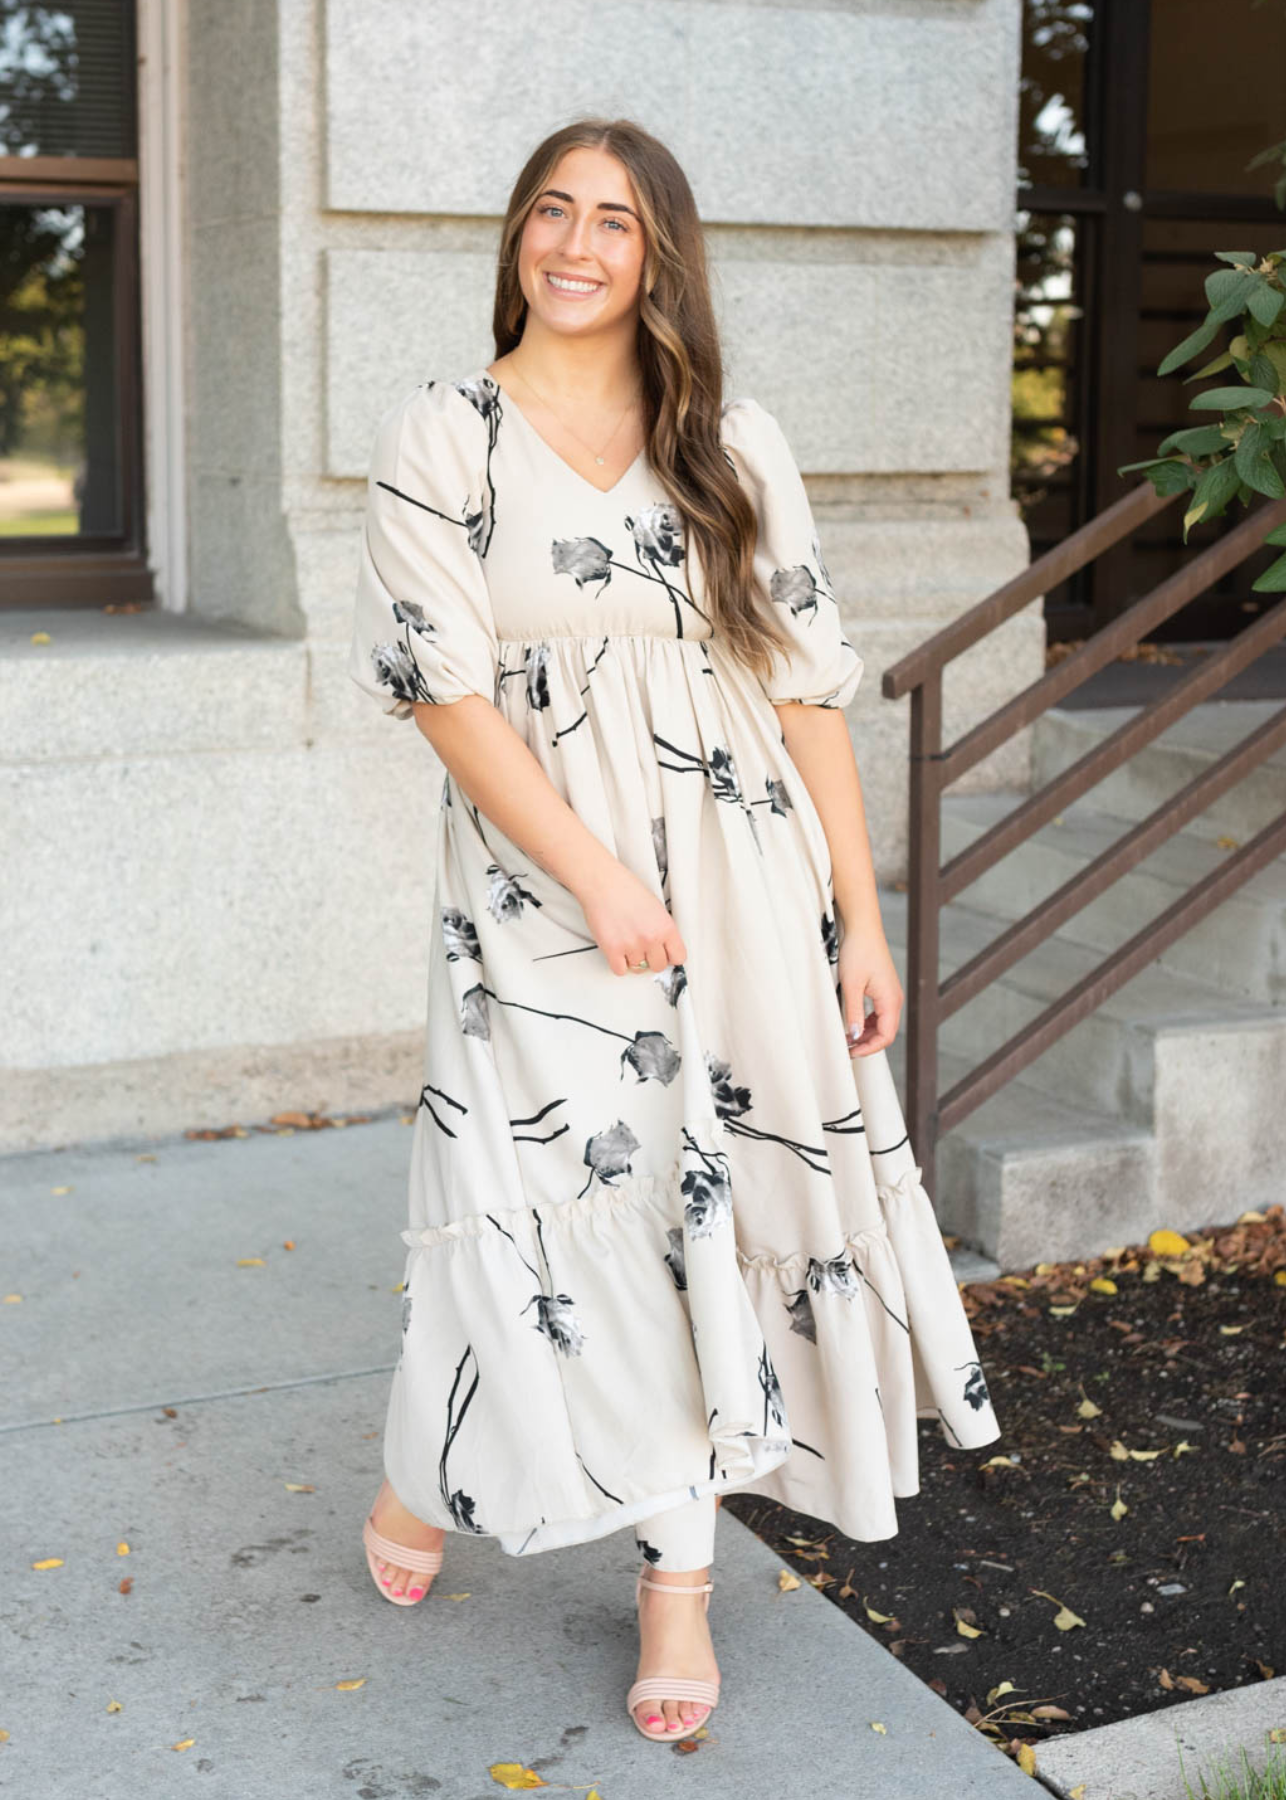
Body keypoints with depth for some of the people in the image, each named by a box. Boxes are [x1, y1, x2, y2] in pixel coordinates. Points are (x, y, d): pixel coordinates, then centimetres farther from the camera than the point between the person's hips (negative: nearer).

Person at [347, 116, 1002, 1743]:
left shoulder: (733, 447, 7)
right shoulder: (438, 439, -1)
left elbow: (809, 688, 5)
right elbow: (447, 689, -8)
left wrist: (861, 918, 1)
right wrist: (598, 876, -16)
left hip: (745, 890, 3)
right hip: (542, 888, -3)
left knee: (716, 1201, 5)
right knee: (583, 1200, -2)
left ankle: (677, 1580, 20)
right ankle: (431, 1472, 29)